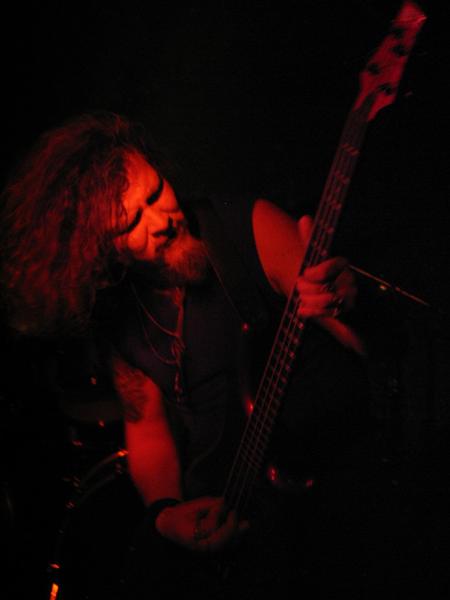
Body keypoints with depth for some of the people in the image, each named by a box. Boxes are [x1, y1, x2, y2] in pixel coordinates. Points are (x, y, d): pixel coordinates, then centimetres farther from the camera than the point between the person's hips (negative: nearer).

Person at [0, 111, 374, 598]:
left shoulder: (253, 229, -10)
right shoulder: (114, 312, 2)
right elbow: (147, 425, 10)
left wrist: (347, 306, -34)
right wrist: (163, 512, -10)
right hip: (219, 511, 4)